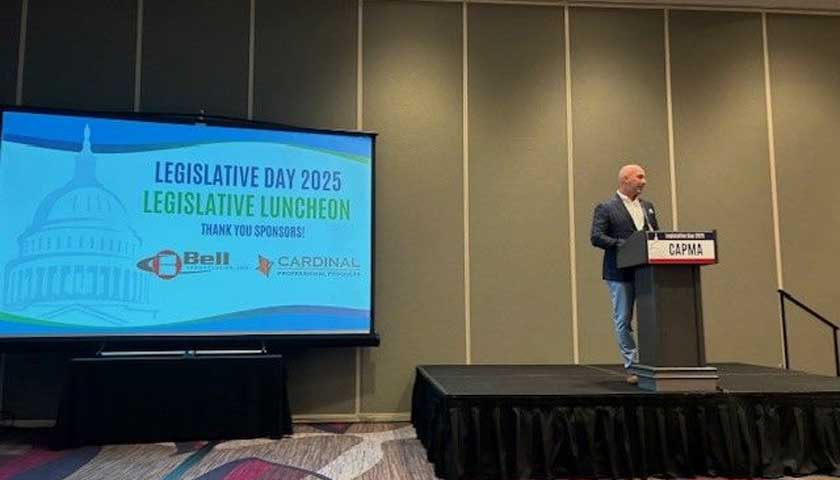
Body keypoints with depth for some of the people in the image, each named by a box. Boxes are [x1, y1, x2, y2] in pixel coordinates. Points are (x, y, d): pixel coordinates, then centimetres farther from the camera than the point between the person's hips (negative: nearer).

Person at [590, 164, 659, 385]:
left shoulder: (648, 206, 16)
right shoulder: (606, 208, -3)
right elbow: (596, 237, -11)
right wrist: (626, 246, -19)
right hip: (620, 273, -5)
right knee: (623, 321, 1)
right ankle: (632, 368, 10)